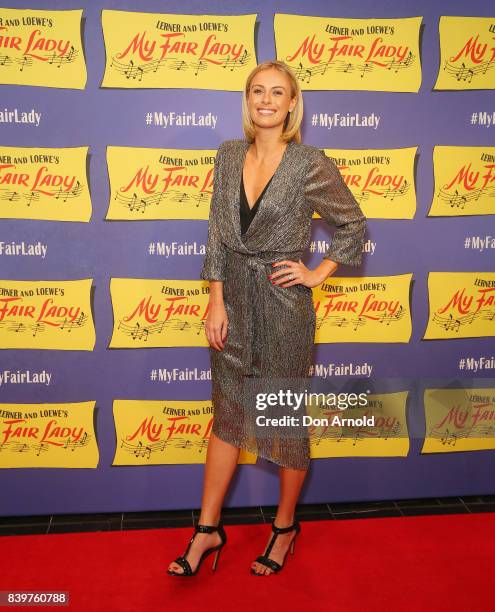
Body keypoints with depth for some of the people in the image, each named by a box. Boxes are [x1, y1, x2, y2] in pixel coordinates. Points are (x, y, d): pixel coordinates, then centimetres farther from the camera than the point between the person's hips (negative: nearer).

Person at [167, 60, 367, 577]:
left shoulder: (311, 164, -10)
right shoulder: (228, 155, 4)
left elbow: (353, 226, 1)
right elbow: (217, 234, 4)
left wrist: (317, 274, -4)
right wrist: (216, 301, -2)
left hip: (283, 302, -4)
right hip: (233, 297, 5)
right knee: (227, 413, 13)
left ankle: (285, 526, 31)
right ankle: (208, 529, 27)